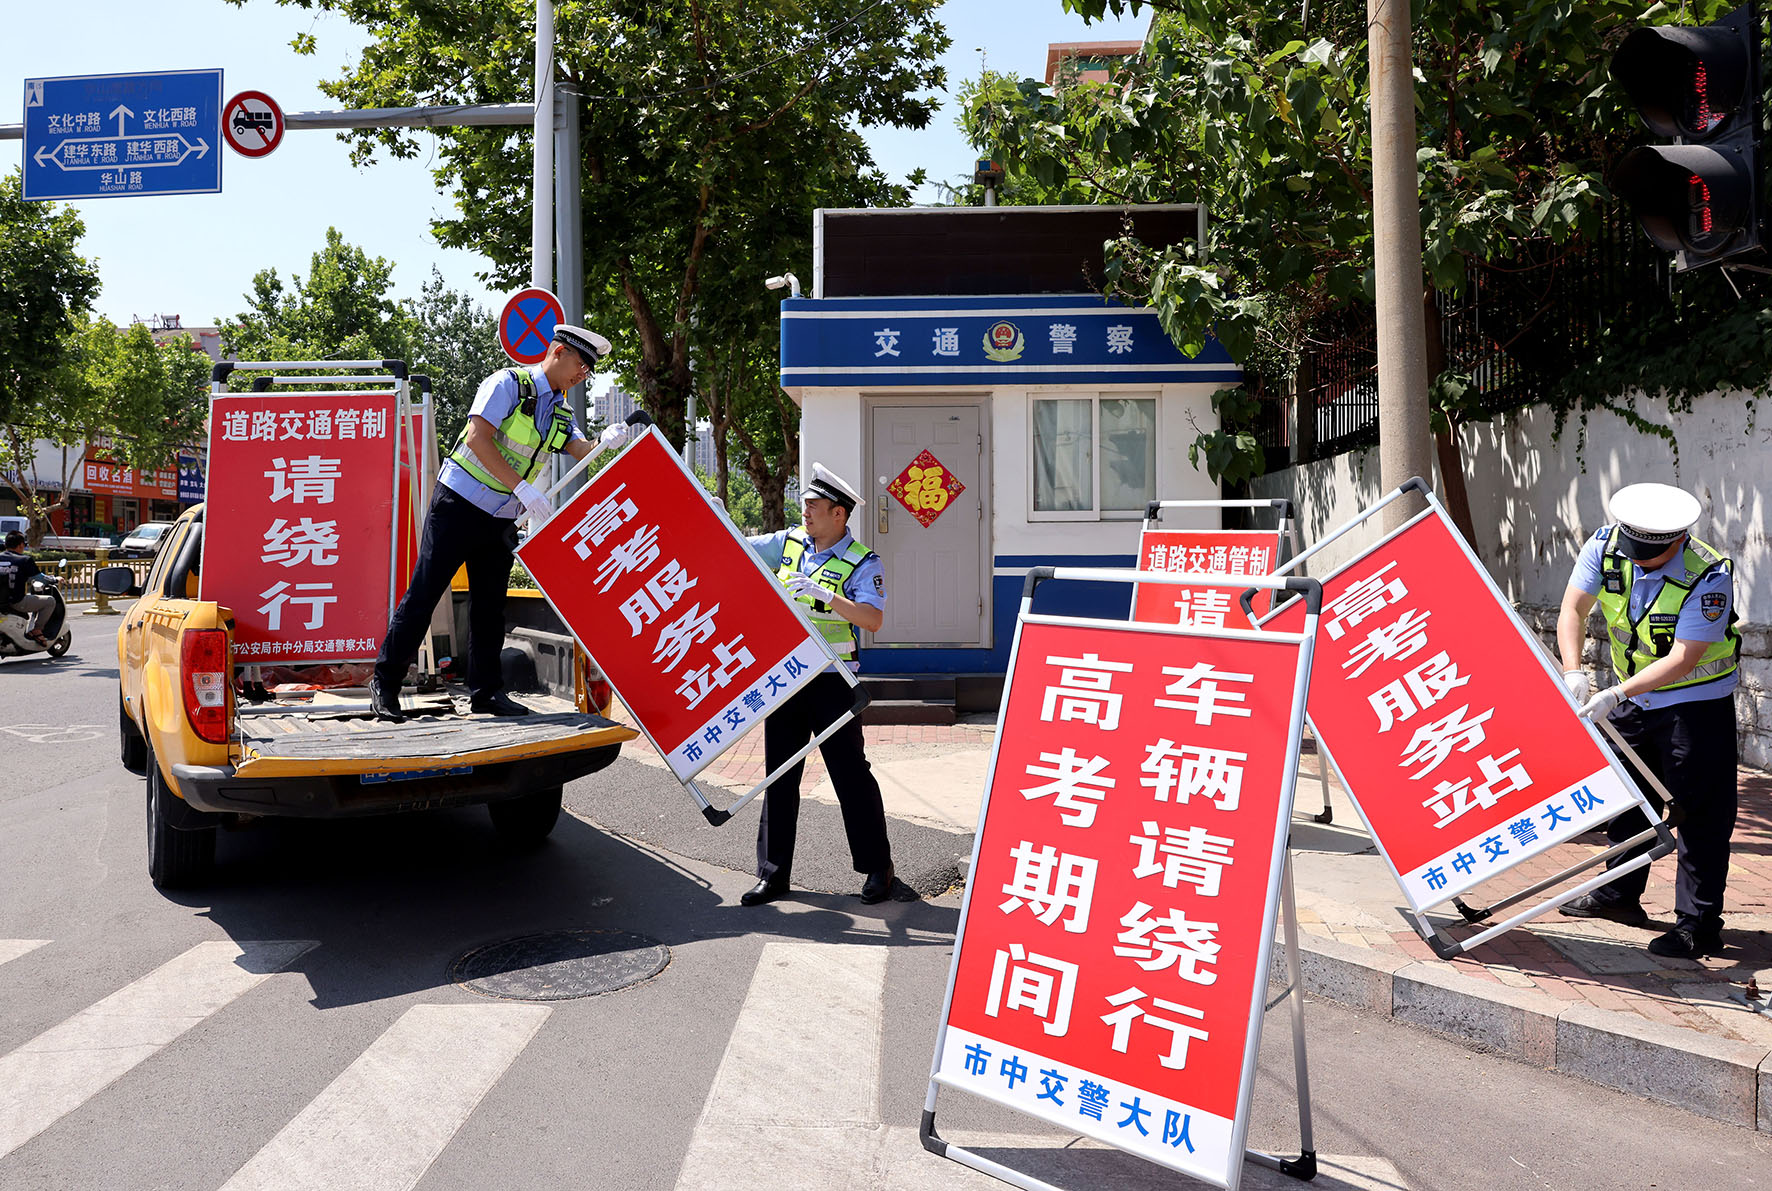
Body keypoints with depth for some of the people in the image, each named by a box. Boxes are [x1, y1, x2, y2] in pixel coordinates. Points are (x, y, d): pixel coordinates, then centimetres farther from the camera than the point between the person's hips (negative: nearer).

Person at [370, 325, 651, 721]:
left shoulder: (560, 413, 11)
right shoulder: (508, 383, -11)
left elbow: (584, 452, -2)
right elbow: (477, 438, -21)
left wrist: (609, 440, -25)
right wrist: (523, 488, -26)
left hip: (501, 520, 7)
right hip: (460, 505, -7)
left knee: (490, 603, 10)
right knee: (424, 593, -3)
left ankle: (486, 691, 17)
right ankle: (385, 681, 6)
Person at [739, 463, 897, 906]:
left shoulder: (862, 562, -9)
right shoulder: (787, 543, 6)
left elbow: (873, 620, -22)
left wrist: (826, 594, -31)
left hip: (831, 683, -5)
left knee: (851, 774, 2)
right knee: (779, 776, 9)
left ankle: (877, 868, 16)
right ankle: (773, 872, 18)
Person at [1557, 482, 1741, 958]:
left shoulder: (1708, 576, -27)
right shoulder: (1606, 545, -14)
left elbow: (1682, 660, -29)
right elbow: (1573, 610, -12)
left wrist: (1616, 694, -35)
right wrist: (1573, 672, -26)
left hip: (1697, 700, -6)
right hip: (1635, 696, 6)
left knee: (1699, 812, -4)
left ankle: (1699, 926, 4)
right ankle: (1620, 894, 33)